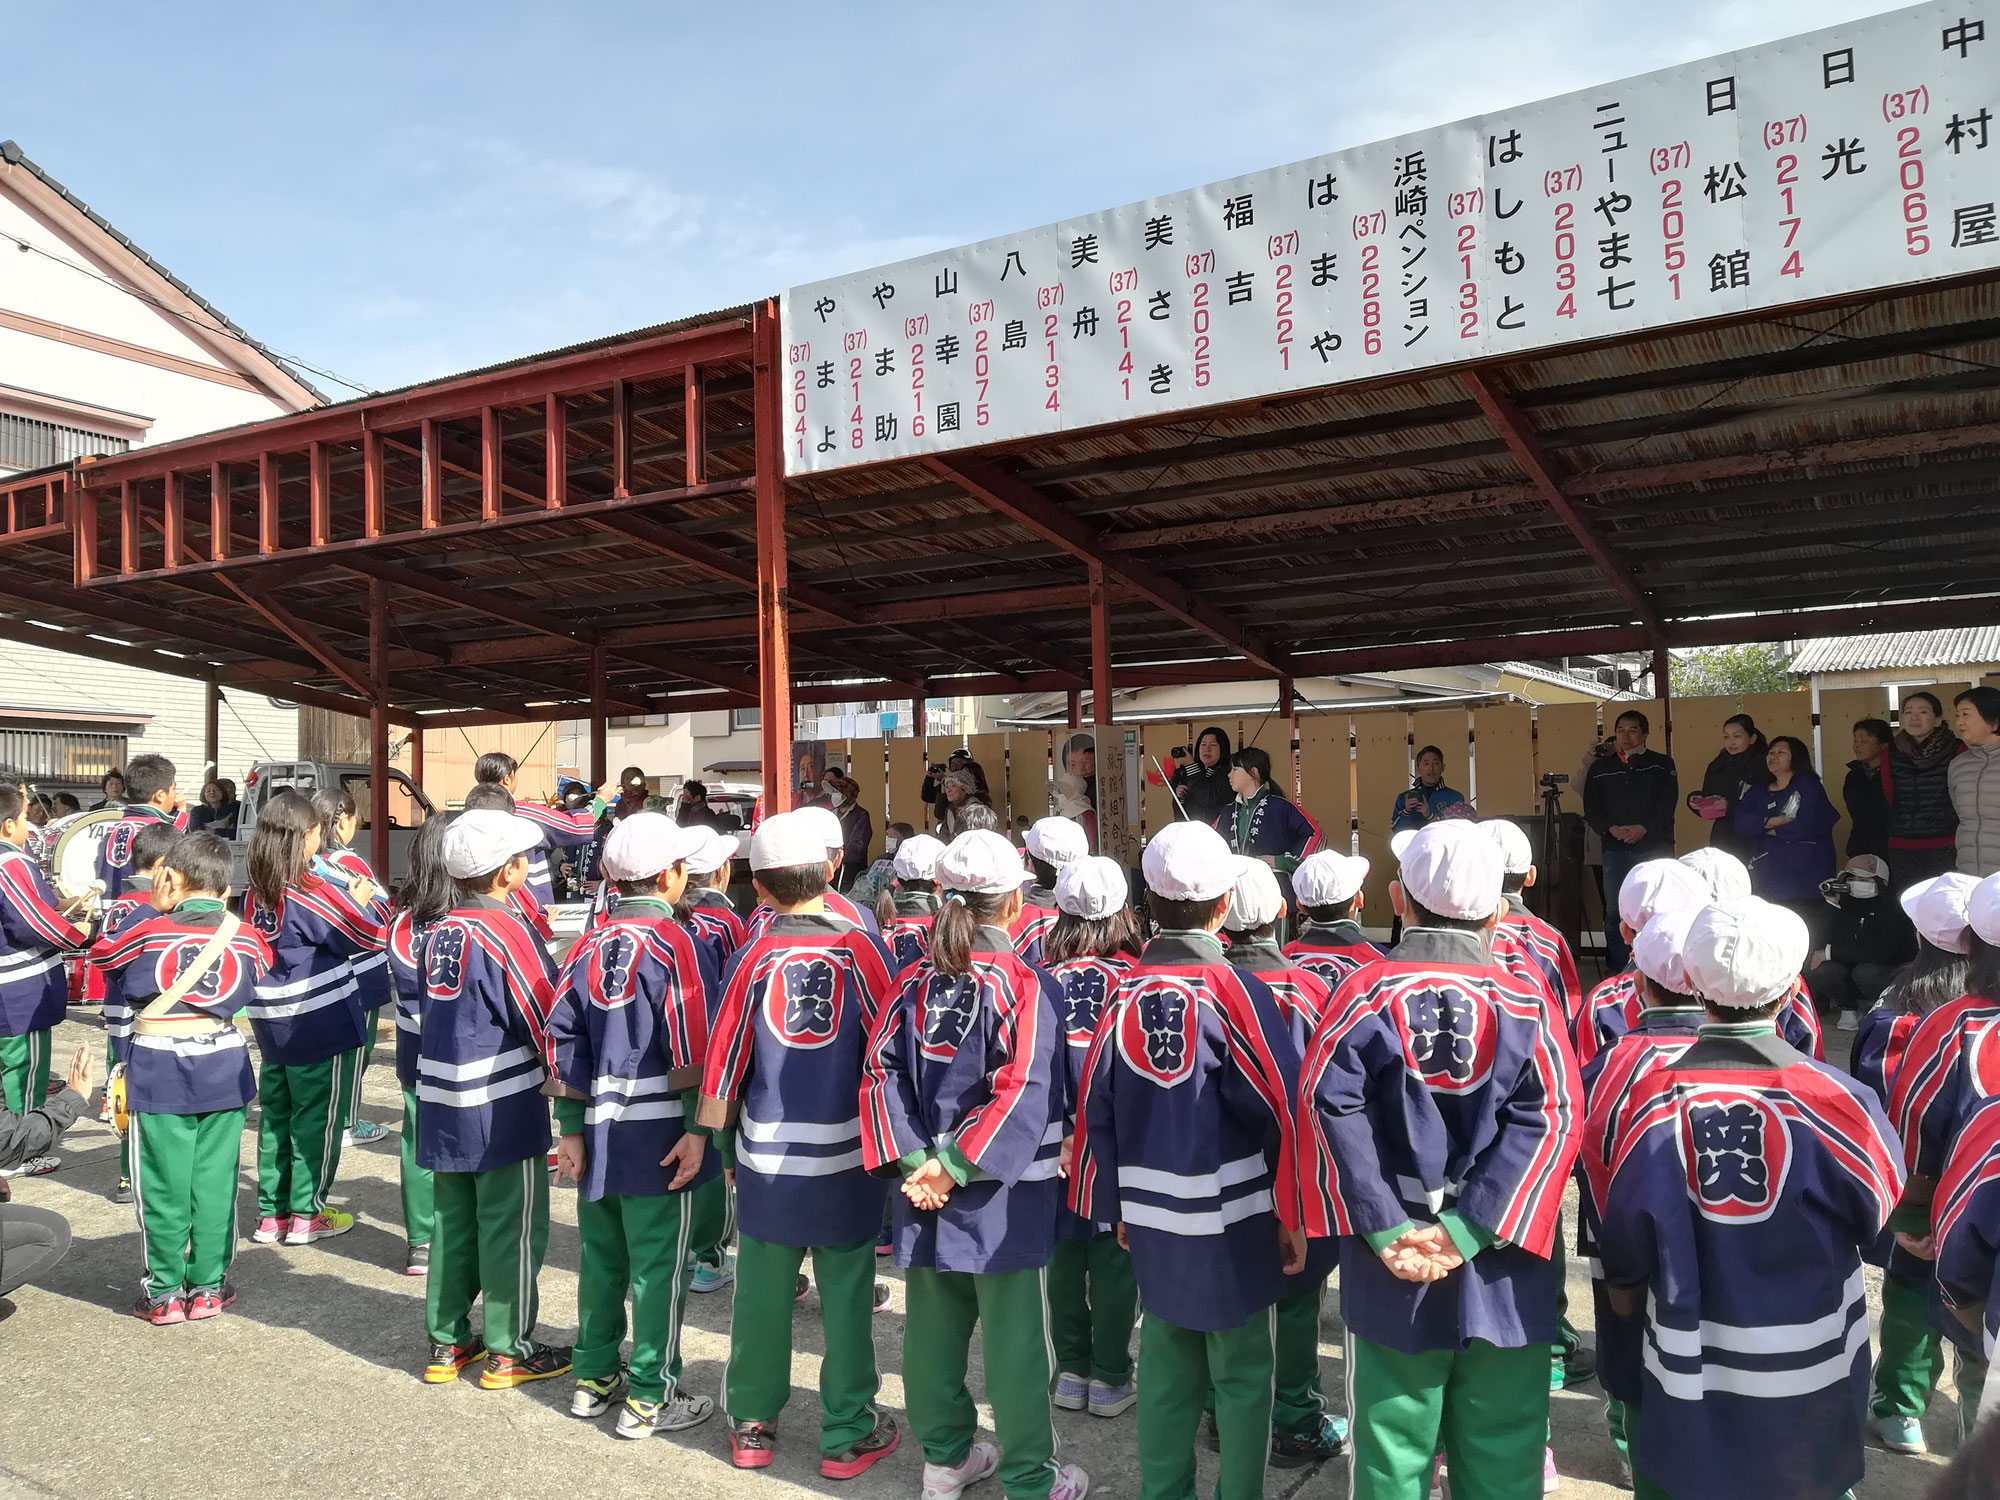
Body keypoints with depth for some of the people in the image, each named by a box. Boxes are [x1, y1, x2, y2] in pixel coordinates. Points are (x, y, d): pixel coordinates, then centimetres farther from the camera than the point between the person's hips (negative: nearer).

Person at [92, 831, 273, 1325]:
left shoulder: (149, 933, -11)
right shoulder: (246, 937, -4)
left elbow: (104, 958, 6)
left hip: (159, 1070, -2)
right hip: (224, 1067, 2)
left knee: (163, 1184, 8)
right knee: (214, 1181, 10)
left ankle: (163, 1292, 17)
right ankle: (209, 1286, 19)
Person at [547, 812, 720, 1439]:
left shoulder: (587, 947, 4)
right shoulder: (678, 945, -13)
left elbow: (563, 1044, 5)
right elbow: (694, 1051, -17)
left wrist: (571, 1129, 9)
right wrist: (699, 1130, -12)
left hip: (598, 1132, 6)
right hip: (658, 1138, -6)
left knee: (601, 1258, 18)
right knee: (658, 1266, 5)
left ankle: (594, 1379, 31)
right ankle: (649, 1398, 14)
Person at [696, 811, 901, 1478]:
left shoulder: (753, 957, -6)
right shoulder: (859, 949, -8)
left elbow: (723, 1062, -2)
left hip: (767, 1159, 1)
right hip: (847, 1160, -1)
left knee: (763, 1292, 14)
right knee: (846, 1297, 10)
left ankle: (751, 1425, 28)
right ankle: (849, 1435, 20)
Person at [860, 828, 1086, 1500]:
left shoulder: (915, 980, 1)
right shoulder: (1026, 983, -14)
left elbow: (882, 1071, -4)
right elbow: (1025, 1092, -21)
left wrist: (912, 1162, -9)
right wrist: (955, 1167, -18)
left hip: (924, 1188, 5)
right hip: (1003, 1194, -5)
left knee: (933, 1325, 17)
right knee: (1014, 1337, 7)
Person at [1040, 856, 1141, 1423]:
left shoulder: (1044, 975, -8)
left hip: (1057, 1137, 2)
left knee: (1064, 1256, 13)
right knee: (1114, 1258, 9)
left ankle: (1071, 1372, 23)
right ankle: (1110, 1378, 17)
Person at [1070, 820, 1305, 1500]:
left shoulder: (1125, 992, -3)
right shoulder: (1234, 991, -15)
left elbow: (1097, 1109, 2)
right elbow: (1284, 1109, -15)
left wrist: (1119, 1206, 13)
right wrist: (1292, 1213, -4)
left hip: (1151, 1222, 4)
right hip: (1232, 1224, -4)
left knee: (1165, 1364, 18)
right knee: (1241, 1373, 11)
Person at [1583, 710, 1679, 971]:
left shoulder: (1661, 764, 8)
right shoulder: (1600, 768, 14)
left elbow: (1668, 803, -2)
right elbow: (1591, 808, 8)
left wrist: (1644, 828, -15)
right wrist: (1611, 829, -10)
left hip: (1654, 847, -2)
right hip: (1615, 849, 2)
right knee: (1614, 912, 2)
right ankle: (1615, 967, 9)